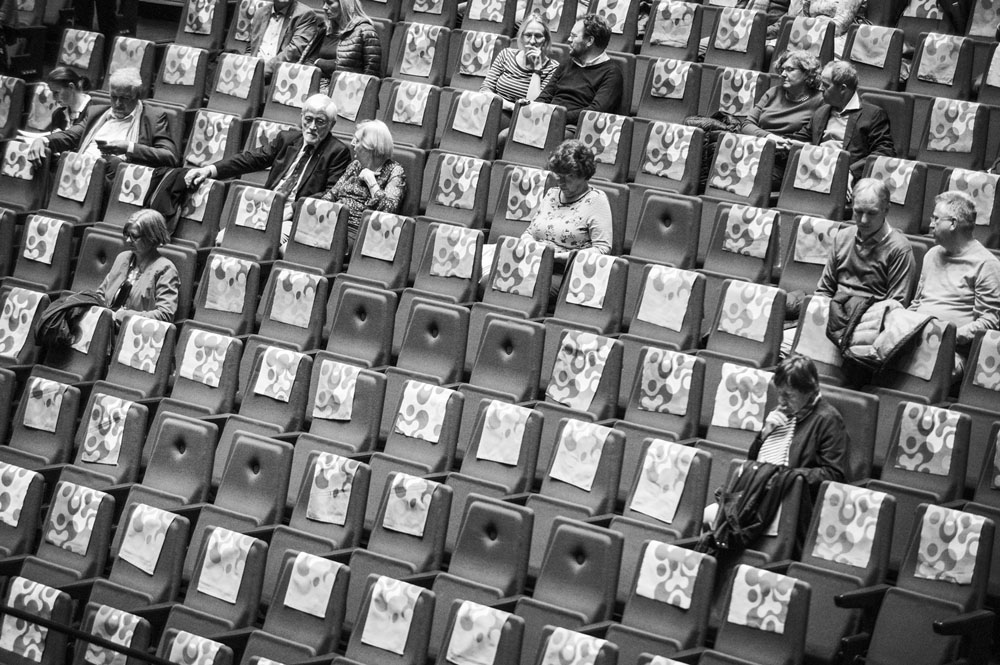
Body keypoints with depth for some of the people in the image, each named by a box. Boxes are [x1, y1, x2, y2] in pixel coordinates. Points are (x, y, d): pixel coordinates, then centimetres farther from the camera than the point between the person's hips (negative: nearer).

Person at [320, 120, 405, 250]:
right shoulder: (355, 165, 22)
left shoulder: (394, 171, 1)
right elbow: (332, 194, 20)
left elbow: (388, 209, -14)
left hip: (357, 230, -6)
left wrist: (370, 180, -10)